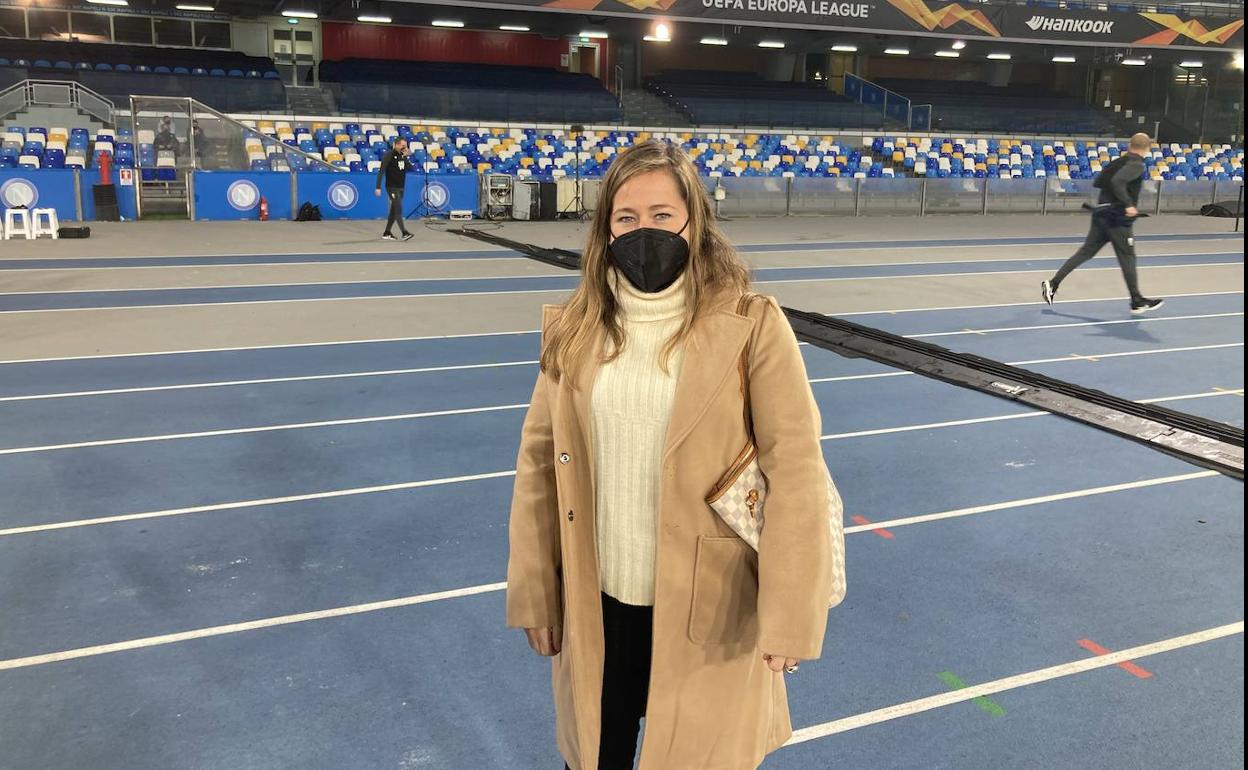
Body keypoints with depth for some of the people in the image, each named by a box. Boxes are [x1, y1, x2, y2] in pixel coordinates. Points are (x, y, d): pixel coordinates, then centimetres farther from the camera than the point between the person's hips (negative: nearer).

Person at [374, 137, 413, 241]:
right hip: (392, 187, -7)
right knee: (398, 209, -13)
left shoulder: (402, 155, 10)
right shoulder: (389, 155, -10)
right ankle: (404, 233, -17)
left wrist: (406, 157, -9)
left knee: (394, 211, 10)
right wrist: (378, 187, -19)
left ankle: (386, 233, 17)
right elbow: (381, 171, -14)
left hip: (401, 187, 7)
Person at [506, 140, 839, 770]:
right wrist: (532, 595, 3)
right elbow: (539, 463, 2)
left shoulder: (751, 327, -12)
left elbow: (794, 470, -11)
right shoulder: (574, 328, -2)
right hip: (596, 605, 3)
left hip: (708, 610, -3)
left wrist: (790, 617, -11)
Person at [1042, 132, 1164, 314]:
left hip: (1102, 214, 8)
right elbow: (1118, 181, -28)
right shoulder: (1136, 165, -12)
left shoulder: (1118, 161, 12)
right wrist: (1128, 204, -27)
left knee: (1086, 251, 10)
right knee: (1127, 257, 0)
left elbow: (1097, 182, 17)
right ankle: (1137, 302, 9)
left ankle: (1053, 284, 5)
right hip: (1118, 218, -8)